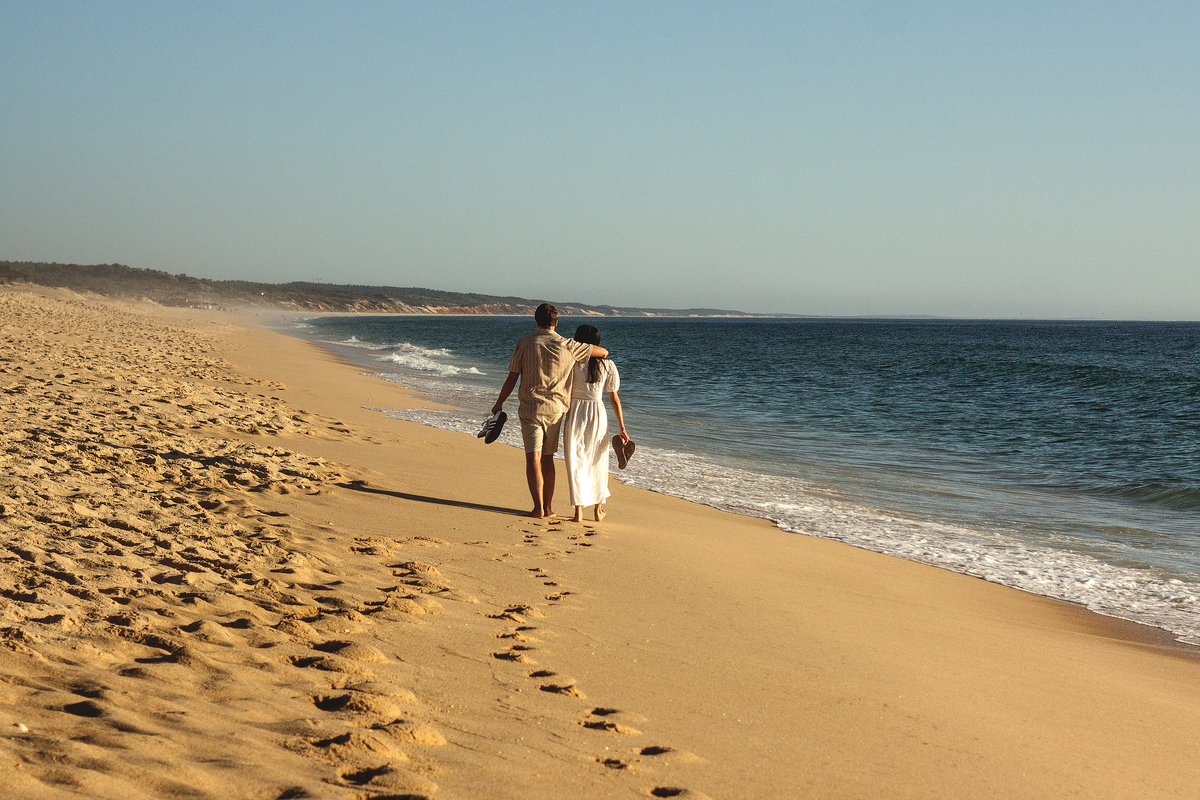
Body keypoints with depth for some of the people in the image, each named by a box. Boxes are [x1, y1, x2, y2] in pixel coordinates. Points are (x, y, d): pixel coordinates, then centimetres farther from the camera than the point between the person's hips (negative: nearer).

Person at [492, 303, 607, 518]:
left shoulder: (524, 344, -4)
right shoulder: (567, 346, -1)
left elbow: (511, 380, -2)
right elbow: (603, 352, 6)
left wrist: (499, 404, 10)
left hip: (530, 408, -2)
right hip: (555, 409, 2)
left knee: (533, 458, -4)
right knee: (547, 458, 13)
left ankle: (538, 507, -15)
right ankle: (548, 507, 15)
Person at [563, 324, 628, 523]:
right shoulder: (608, 365, 0)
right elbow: (614, 399, 1)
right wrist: (622, 428, 4)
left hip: (575, 415, -2)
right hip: (598, 415, 2)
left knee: (576, 463, 4)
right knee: (597, 462, 18)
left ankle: (579, 511, -1)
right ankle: (598, 510, 26)